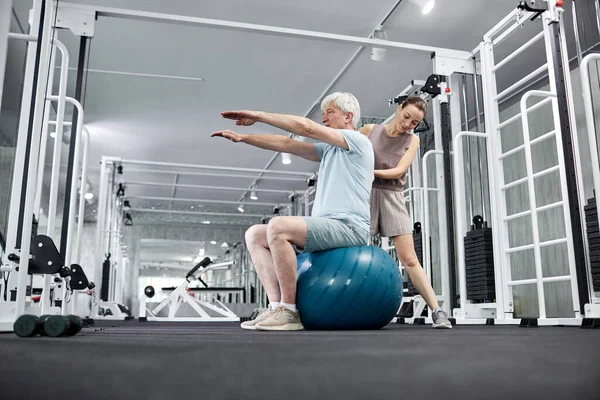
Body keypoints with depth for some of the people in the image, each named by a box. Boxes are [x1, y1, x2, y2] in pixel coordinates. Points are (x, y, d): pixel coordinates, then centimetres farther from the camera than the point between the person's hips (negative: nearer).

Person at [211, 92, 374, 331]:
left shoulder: (357, 140, -2)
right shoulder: (329, 149, 24)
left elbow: (306, 127, -12)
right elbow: (286, 145, 18)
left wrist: (259, 116, -8)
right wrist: (243, 138, 12)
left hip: (348, 226, -9)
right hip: (327, 227, 9)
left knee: (278, 227, -31)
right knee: (255, 235, 2)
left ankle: (289, 312, -23)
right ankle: (277, 305, -11)